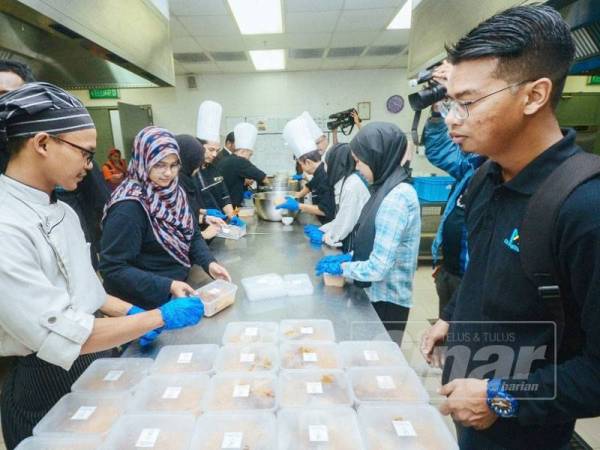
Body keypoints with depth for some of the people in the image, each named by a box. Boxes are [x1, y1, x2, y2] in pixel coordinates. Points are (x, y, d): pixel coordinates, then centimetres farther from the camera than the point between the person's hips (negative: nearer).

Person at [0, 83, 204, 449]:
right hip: (47, 386, -7)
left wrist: (130, 312, -1)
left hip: (95, 364, 8)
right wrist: (159, 317, -22)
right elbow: (61, 336, -27)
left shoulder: (62, 211, 2)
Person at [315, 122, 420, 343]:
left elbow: (377, 268, -26)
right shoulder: (388, 188, 3)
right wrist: (350, 256, 3)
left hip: (387, 301, -8)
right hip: (377, 295, 8)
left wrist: (341, 267, -12)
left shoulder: (396, 198, -25)